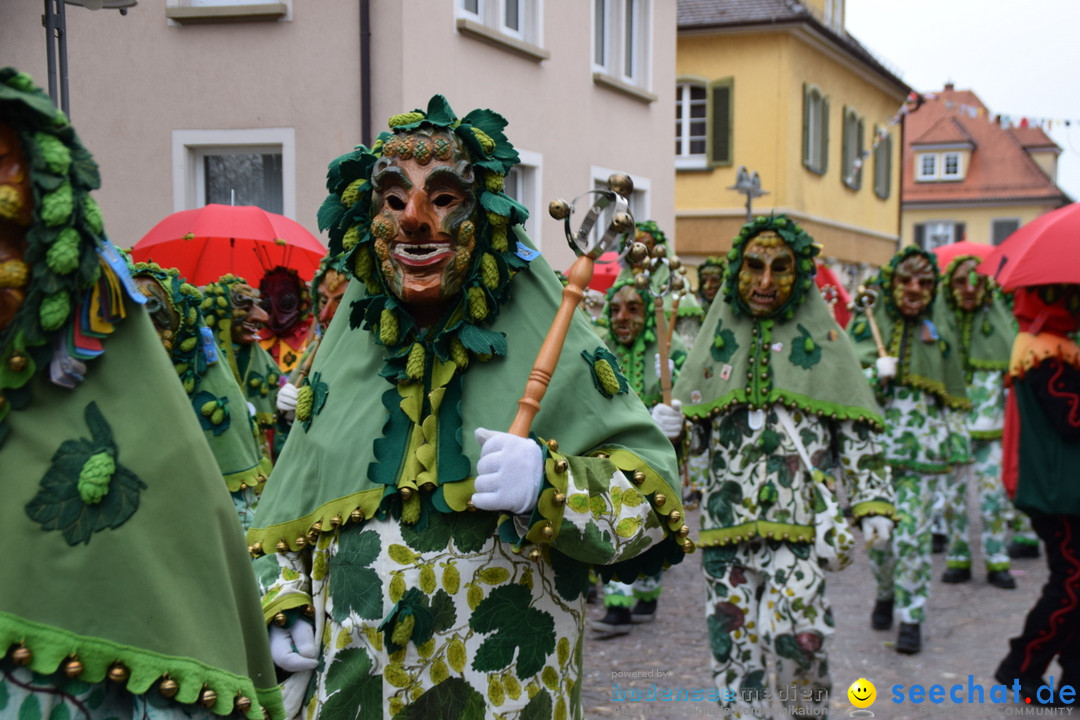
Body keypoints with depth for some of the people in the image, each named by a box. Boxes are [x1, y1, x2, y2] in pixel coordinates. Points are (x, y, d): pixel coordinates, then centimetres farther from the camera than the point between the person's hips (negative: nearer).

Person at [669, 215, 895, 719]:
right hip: (726, 517, 3)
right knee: (732, 638, 4)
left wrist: (872, 502, -3)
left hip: (798, 515, -3)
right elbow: (686, 417, 15)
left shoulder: (820, 335, 6)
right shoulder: (720, 333, 12)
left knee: (796, 632, -14)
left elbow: (856, 428, 5)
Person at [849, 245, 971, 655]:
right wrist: (877, 375, -15)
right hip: (877, 441, 0)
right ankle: (885, 594, 29)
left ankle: (911, 617, 3)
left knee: (913, 532, -6)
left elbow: (954, 390, 15)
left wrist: (956, 437, 10)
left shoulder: (940, 327, 9)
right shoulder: (866, 324, 4)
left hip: (923, 446, 0)